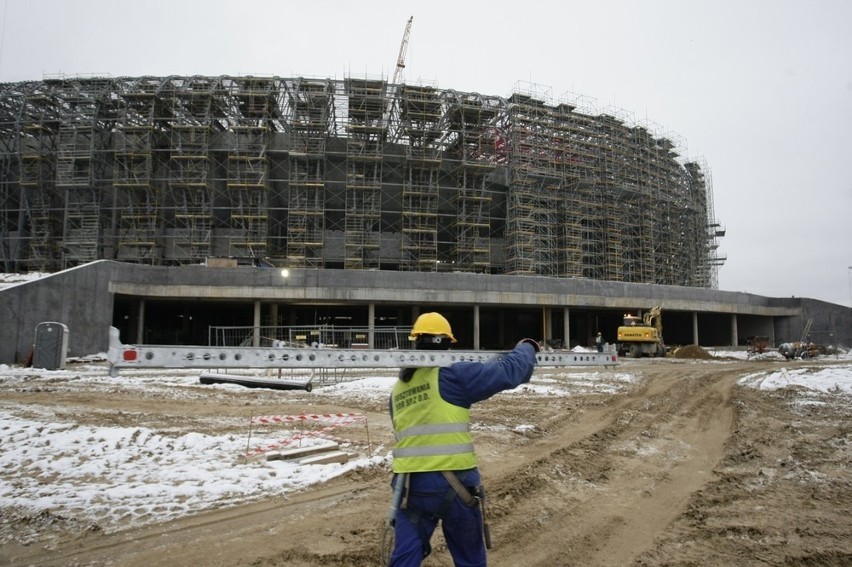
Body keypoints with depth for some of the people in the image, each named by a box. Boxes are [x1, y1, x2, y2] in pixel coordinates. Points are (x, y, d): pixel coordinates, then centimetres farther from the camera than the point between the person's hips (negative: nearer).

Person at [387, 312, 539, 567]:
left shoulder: (398, 388, 10)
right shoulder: (452, 374, -9)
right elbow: (507, 373, -9)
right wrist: (526, 348, 10)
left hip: (410, 486, 4)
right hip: (453, 484, -4)